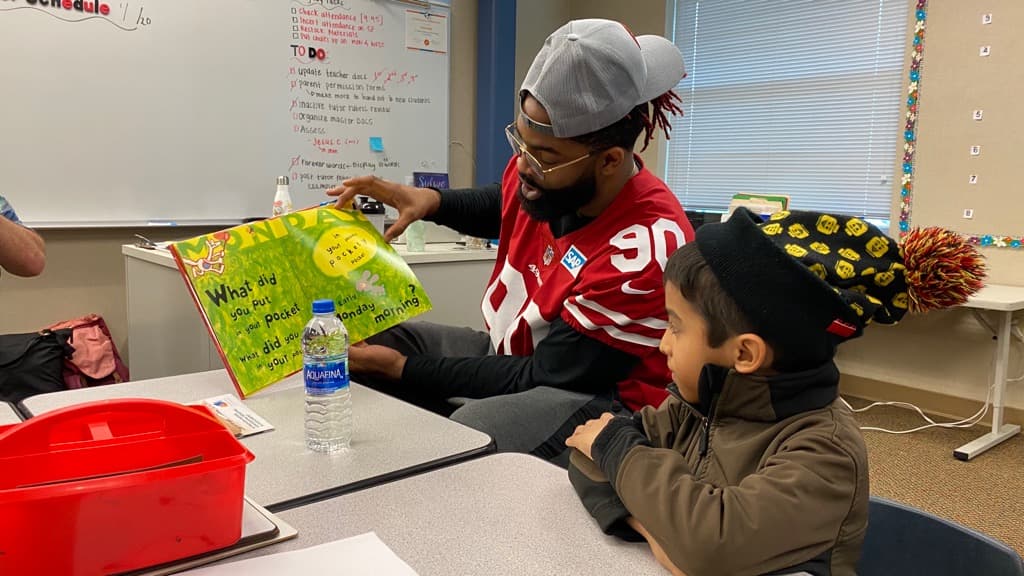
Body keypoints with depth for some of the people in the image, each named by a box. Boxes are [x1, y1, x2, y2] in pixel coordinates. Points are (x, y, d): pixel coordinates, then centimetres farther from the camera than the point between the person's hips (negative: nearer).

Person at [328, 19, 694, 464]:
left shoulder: (644, 246, -30)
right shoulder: (539, 163, -11)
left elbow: (546, 377, -24)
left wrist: (403, 369, -20)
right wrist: (432, 201, -4)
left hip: (594, 392, -7)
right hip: (512, 356, 8)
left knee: (471, 434, -37)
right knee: (364, 340, 2)